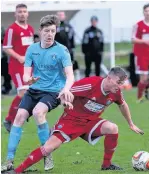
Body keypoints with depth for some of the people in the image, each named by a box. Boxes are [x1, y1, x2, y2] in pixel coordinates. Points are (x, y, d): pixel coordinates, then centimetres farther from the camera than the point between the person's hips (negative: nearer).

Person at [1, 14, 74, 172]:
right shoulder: (32, 49, 3)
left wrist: (66, 88, -40)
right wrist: (28, 79, -25)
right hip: (34, 90, 4)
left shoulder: (61, 50, -10)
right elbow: (26, 74, 0)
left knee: (38, 111, -31)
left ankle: (47, 155, -16)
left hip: (53, 92, -4)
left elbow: (70, 75, -18)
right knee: (19, 116, -14)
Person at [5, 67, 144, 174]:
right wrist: (64, 100, -41)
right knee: (49, 147, -19)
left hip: (91, 121, 5)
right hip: (72, 119, -5)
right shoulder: (90, 84, -26)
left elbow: (123, 105, 17)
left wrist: (131, 124, 25)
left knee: (112, 128, -23)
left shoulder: (116, 92, -7)